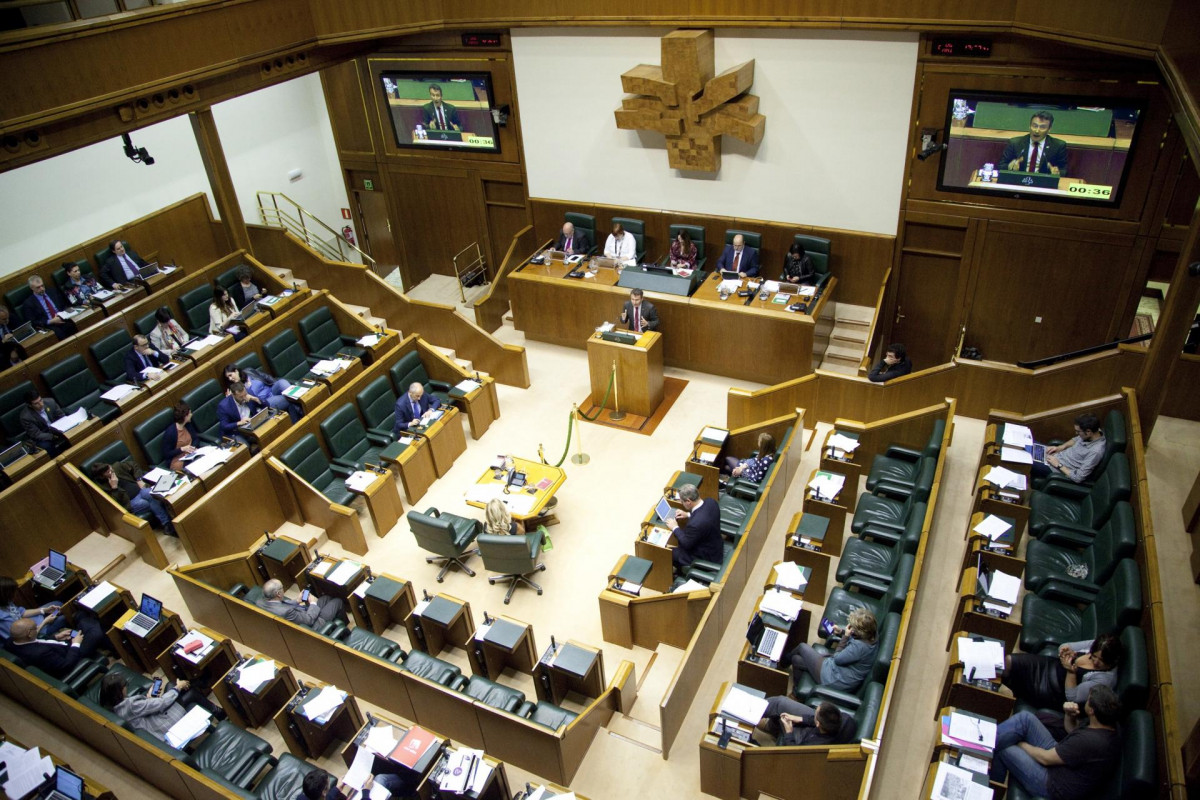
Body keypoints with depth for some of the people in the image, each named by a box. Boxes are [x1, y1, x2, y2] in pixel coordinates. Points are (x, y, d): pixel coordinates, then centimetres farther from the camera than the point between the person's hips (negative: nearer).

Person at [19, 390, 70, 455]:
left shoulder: (50, 402, -13)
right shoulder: (25, 417, -24)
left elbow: (61, 417, 0)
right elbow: (37, 435, -21)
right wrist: (54, 436, -35)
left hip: (57, 429, 4)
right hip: (40, 438, -4)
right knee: (47, 446, -34)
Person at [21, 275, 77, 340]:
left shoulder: (52, 291, 17)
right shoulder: (28, 303, 4)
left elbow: (64, 305, 23)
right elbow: (32, 323, 0)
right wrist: (51, 321, -13)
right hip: (48, 326, -4)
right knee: (59, 332, -38)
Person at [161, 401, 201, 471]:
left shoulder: (189, 425, 4)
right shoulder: (169, 432, -15)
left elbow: (196, 438, 17)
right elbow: (166, 454, -10)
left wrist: (193, 447, -4)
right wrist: (182, 449, -20)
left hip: (191, 454, 6)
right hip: (178, 461, -6)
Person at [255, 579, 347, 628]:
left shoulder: (261, 601, -18)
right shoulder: (285, 612, -41)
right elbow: (309, 620, -25)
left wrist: (297, 601, 2)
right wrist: (313, 603, -10)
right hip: (314, 624, -8)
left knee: (327, 598, 24)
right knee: (338, 601, 8)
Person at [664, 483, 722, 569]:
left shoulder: (695, 523, -39)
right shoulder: (711, 502, -16)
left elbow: (686, 544, -20)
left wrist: (675, 527, -8)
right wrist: (688, 514, 4)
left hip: (707, 557, -8)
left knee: (669, 554, 3)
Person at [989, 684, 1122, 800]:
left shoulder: (1088, 741, -34)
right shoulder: (1107, 726, -5)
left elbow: (1045, 758, -22)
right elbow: (1073, 730, 17)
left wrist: (1019, 743, -6)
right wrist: (1071, 716, -3)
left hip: (1053, 786, -9)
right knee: (1025, 718, -4)